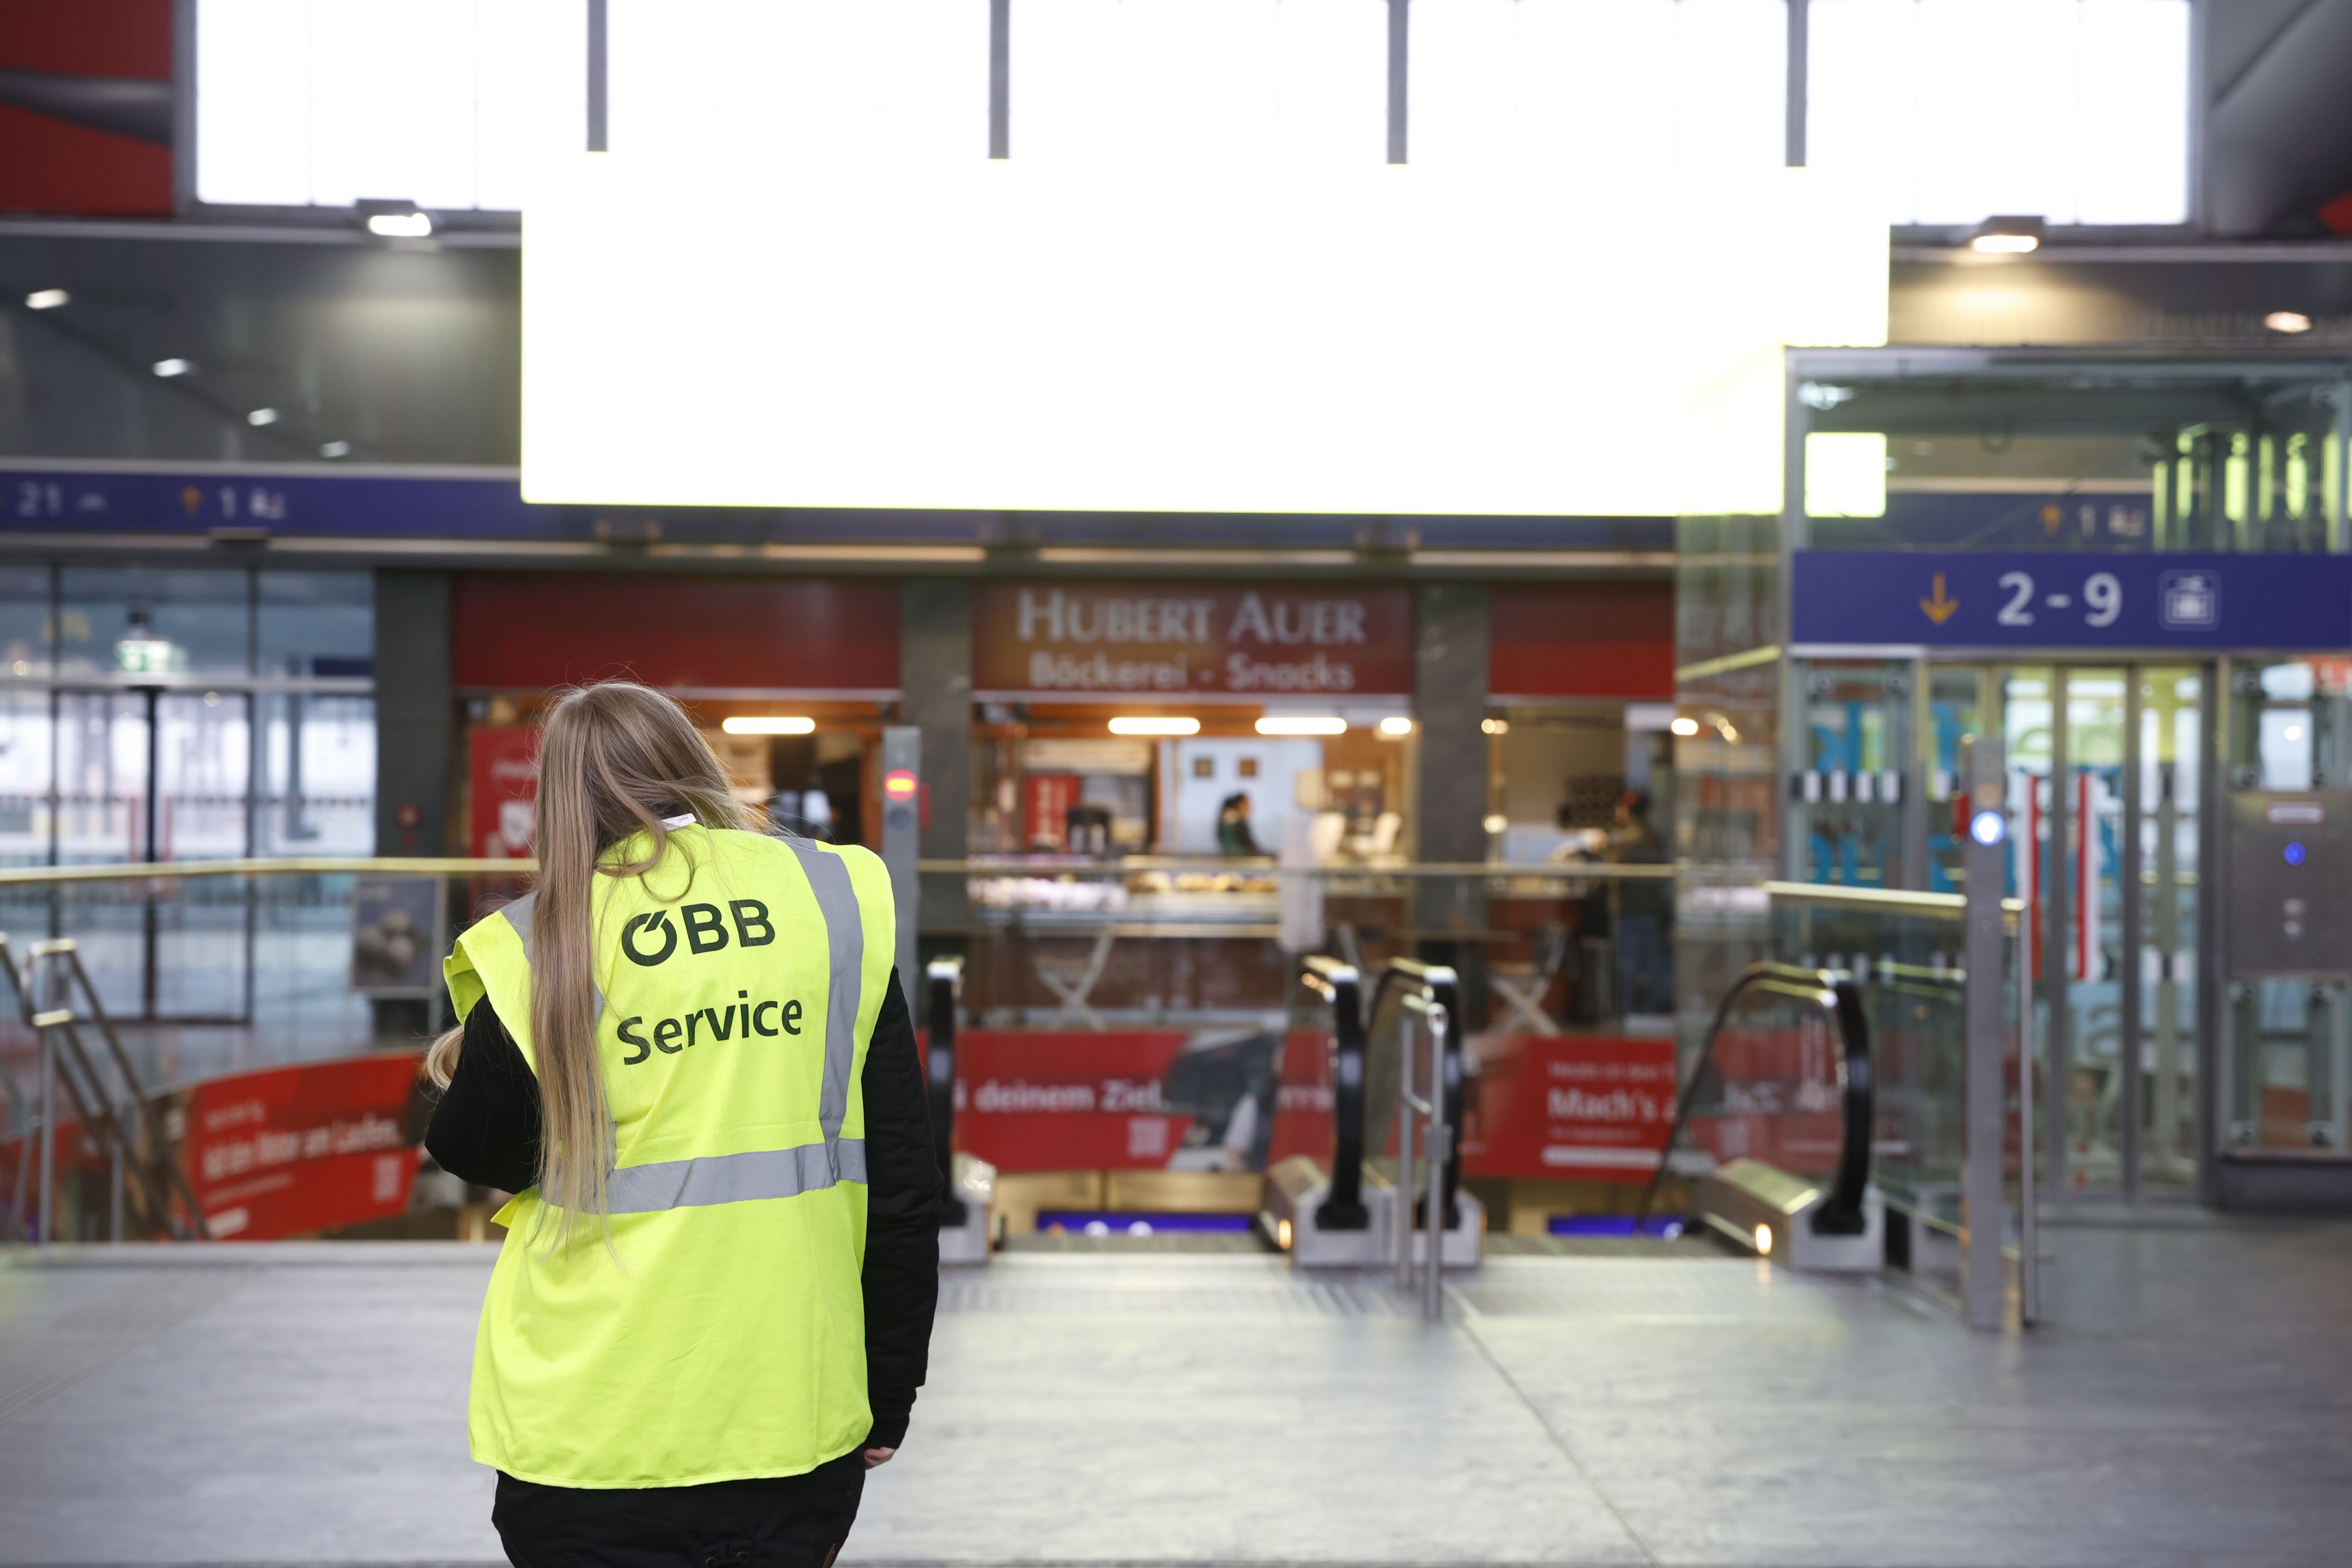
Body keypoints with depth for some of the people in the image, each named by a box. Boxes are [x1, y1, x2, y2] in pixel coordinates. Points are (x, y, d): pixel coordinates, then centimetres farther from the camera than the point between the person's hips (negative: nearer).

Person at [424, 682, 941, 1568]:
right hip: (799, 1423, 1)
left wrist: (471, 1068, 29)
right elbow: (902, 1175, 0)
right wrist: (889, 1396, 10)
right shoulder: (833, 898, -1)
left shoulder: (542, 947, -5)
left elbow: (477, 1156, 7)